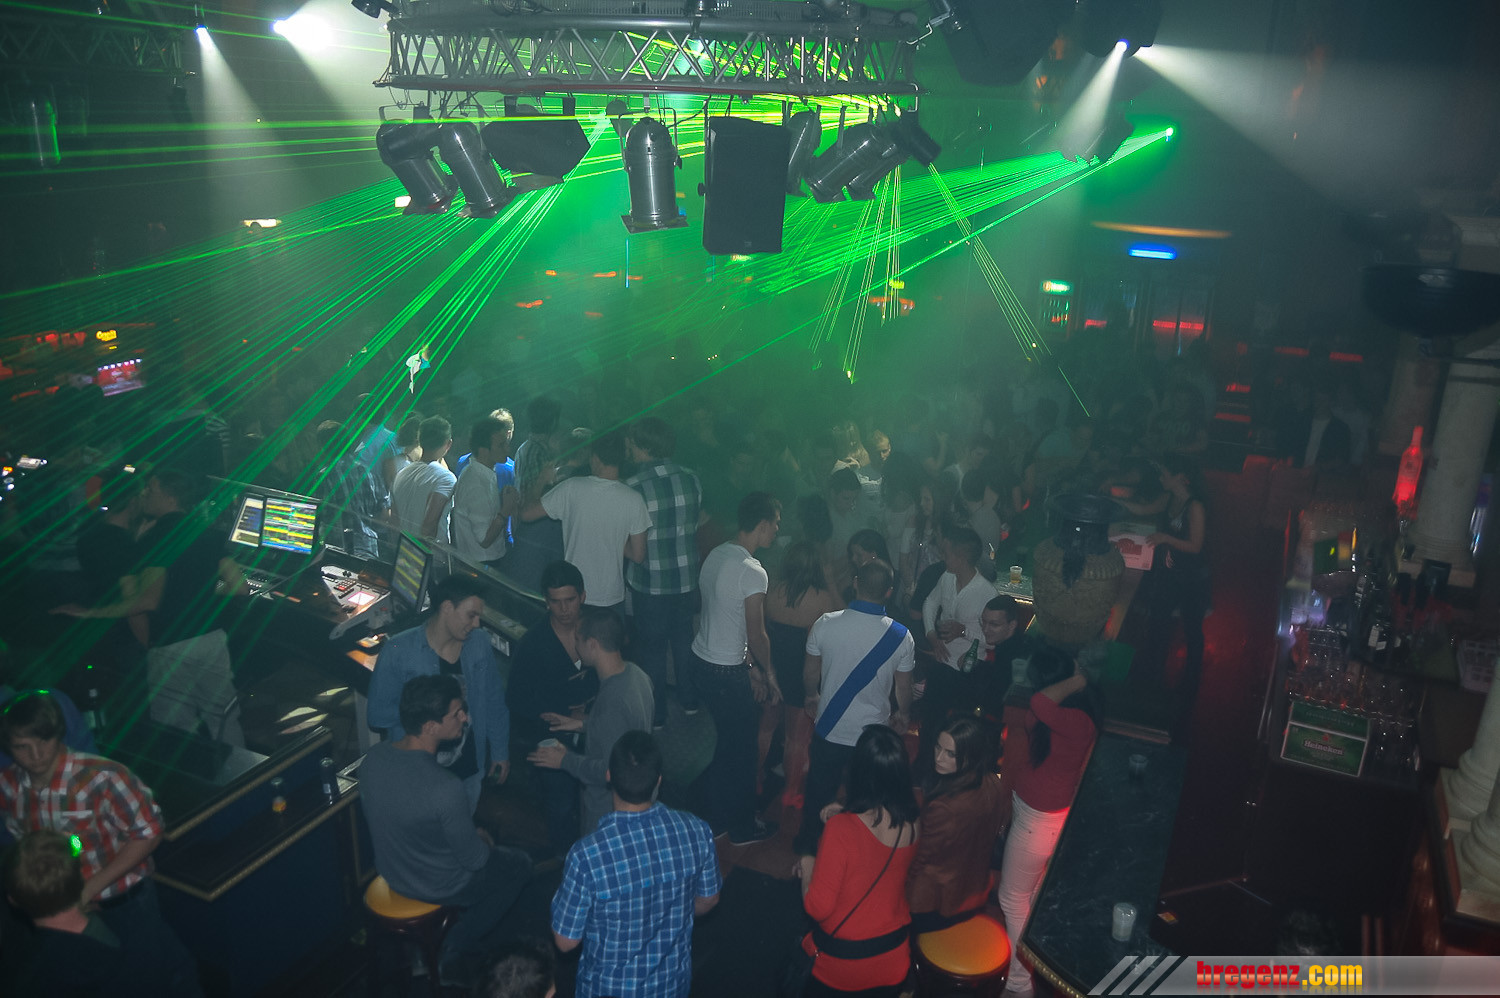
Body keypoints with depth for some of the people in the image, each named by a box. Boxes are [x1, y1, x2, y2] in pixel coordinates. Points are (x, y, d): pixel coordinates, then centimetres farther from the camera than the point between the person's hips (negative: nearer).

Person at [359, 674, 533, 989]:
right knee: (519, 865, 18)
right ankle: (457, 951, 22)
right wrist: (483, 841, 1)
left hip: (391, 869, 6)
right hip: (440, 887, -6)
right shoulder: (445, 789, -38)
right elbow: (475, 859, -24)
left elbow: (378, 816, 3)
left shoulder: (373, 756, -17)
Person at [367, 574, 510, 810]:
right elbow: (379, 714, -13)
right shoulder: (398, 651, -19)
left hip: (469, 771, 4)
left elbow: (494, 702, 3)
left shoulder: (479, 642, -8)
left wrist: (500, 751, 8)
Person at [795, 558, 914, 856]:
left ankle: (807, 842, 43)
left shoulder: (826, 624, -17)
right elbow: (904, 688, -3)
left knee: (820, 789, 24)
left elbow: (810, 672, -2)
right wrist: (903, 714, 18)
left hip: (829, 729, 1)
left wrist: (812, 695, 20)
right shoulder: (901, 636, -17)